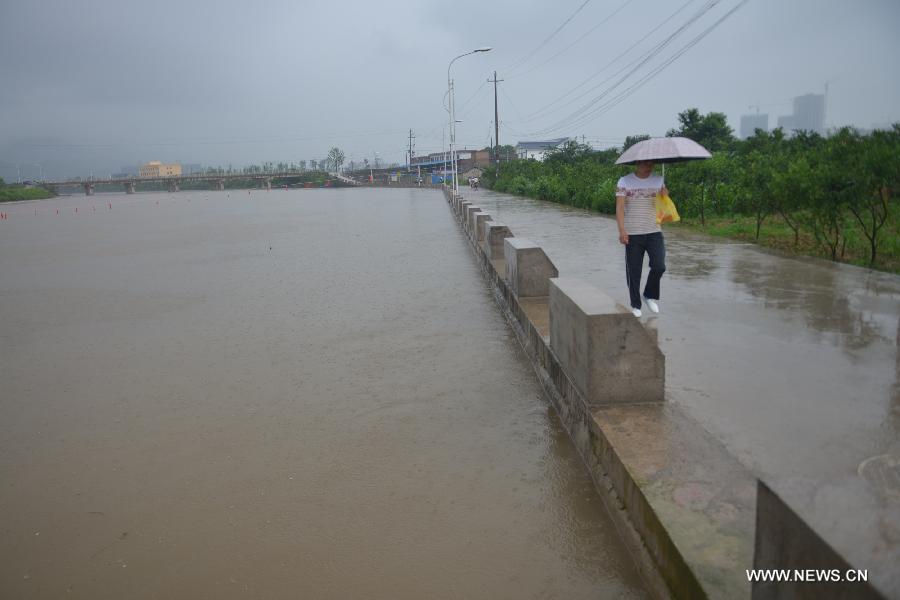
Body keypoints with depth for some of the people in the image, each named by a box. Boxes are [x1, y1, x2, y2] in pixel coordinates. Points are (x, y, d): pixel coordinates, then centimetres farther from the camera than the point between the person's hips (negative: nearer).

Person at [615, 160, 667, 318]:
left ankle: (650, 295, 15)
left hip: (654, 232, 2)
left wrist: (664, 196, -14)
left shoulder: (658, 181, 8)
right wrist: (622, 230, -21)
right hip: (632, 234, -2)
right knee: (633, 271, 3)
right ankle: (635, 305, 17)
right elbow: (619, 207, -9)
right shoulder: (624, 182, -1)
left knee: (659, 266, -12)